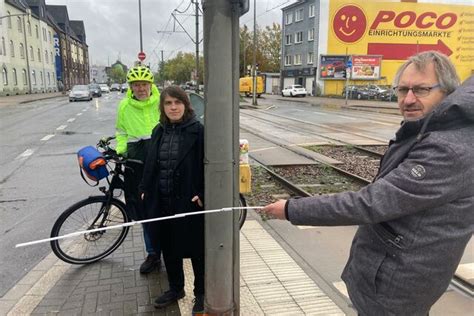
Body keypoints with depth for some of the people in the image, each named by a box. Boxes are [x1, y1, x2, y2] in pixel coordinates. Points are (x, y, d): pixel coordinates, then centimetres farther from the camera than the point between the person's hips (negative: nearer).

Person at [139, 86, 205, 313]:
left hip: (189, 201, -6)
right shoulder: (159, 131, 9)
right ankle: (175, 288, 38)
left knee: (196, 249, 8)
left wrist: (203, 194, -18)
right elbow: (150, 163, 15)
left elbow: (207, 165, -12)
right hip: (162, 201, 6)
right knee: (168, 248, 18)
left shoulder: (198, 130, -9)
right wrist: (145, 189, 9)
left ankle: (201, 293, 27)